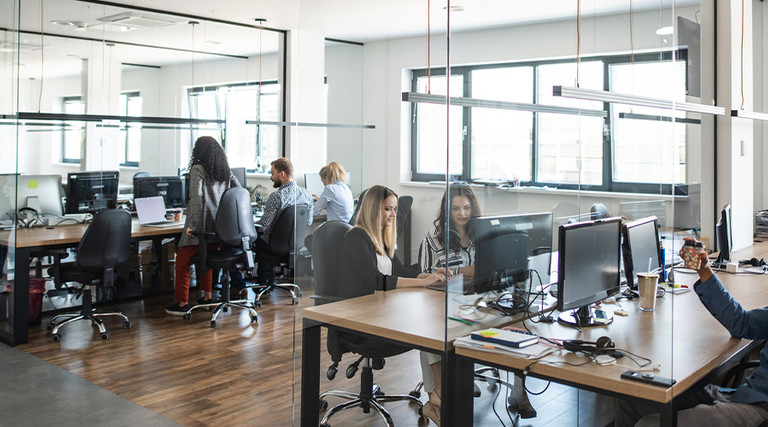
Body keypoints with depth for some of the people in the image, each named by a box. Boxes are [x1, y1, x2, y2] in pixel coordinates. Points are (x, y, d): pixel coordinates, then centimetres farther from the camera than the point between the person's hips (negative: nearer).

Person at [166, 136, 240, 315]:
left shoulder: (198, 169, -8)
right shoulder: (225, 170, 11)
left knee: (182, 261, 4)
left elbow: (196, 196, -19)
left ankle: (182, 302, 5)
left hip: (201, 223, -7)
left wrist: (192, 224, -20)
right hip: (219, 225, 7)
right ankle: (207, 296, 25)